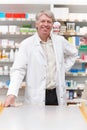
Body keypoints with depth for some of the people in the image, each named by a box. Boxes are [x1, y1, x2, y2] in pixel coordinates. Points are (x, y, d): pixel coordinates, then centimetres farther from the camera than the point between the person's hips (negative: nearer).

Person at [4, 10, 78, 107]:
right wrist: (12, 94, -25)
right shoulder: (26, 44, -7)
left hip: (58, 94, 4)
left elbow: (73, 53, 24)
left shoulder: (60, 41, 5)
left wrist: (64, 69, 11)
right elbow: (18, 70, -12)